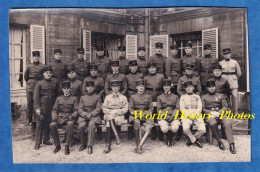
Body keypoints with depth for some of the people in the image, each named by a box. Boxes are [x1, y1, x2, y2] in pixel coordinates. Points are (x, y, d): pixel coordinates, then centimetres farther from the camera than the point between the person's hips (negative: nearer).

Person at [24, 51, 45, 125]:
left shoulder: (43, 66, 0)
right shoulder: (29, 66, 4)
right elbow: (25, 76, 15)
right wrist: (29, 82, 13)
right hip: (30, 87, 1)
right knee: (29, 103, 5)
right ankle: (28, 119, 15)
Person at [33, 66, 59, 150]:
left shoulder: (55, 82, 6)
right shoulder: (39, 83, -3)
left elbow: (57, 93, 16)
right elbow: (36, 96, -6)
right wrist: (37, 108, -14)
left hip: (51, 107, 3)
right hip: (42, 107, -3)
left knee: (48, 124, 11)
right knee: (40, 124, 2)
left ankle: (46, 139, 26)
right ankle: (37, 143, 10)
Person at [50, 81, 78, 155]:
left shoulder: (74, 98, 10)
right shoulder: (59, 98, 18)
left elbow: (76, 110, 3)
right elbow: (54, 110, 13)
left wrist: (71, 117, -17)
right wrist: (54, 118, -8)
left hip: (70, 117, -3)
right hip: (60, 118, 3)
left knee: (70, 125, -37)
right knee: (52, 125, -28)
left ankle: (67, 146, -23)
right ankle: (57, 145, -10)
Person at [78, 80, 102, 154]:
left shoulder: (97, 97, 11)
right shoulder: (83, 97, 17)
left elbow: (98, 109, 2)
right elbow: (80, 109, 8)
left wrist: (91, 114, -14)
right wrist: (86, 114, -11)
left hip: (94, 116, -2)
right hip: (84, 116, 2)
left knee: (91, 125, -34)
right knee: (81, 126, -28)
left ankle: (90, 146, -28)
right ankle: (83, 144, -5)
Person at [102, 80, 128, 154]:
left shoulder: (123, 97, 14)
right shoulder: (107, 97, 20)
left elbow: (125, 109, 4)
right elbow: (103, 108, 12)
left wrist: (116, 111, -12)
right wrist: (110, 112, -9)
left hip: (119, 116, -1)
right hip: (108, 115, 1)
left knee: (108, 123, -32)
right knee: (110, 118, -36)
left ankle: (108, 145, -28)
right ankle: (117, 136, -40)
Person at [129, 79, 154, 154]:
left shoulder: (148, 96, 18)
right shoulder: (133, 96, 14)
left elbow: (151, 108, 11)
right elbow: (130, 109, 6)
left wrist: (145, 114, -9)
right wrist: (137, 114, -12)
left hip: (146, 116, 1)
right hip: (135, 115, -1)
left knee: (149, 128, -31)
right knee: (137, 122, -37)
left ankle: (139, 146, -31)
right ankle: (137, 144, -30)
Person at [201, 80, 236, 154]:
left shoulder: (221, 96, 21)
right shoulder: (204, 97, 19)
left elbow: (225, 107, 11)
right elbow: (203, 108, 9)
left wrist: (218, 112, -9)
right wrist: (211, 112, -9)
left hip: (220, 113, 1)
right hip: (210, 114, -1)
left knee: (228, 123, -31)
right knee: (213, 123, -36)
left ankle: (231, 144, -31)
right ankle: (219, 141, -20)